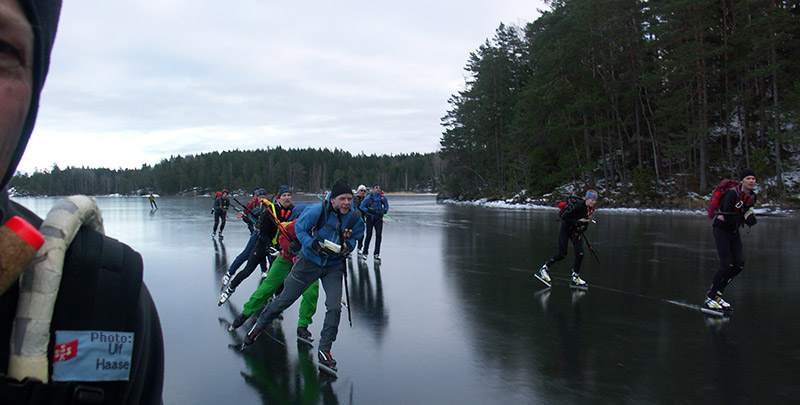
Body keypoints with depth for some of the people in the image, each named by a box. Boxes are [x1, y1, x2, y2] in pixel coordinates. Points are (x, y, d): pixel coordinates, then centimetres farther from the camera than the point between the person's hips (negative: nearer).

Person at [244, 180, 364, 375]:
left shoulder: (355, 217, -14)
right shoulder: (317, 211, -24)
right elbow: (299, 228, -8)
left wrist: (347, 247, -16)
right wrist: (314, 245, -24)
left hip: (334, 266, 2)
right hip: (310, 261, -2)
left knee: (334, 308, -10)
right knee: (284, 299, 10)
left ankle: (324, 351, 7)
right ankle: (259, 325, 37)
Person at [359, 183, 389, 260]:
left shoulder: (383, 197, -2)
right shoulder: (369, 197, -12)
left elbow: (386, 207, 10)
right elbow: (361, 207, -7)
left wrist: (383, 211, -10)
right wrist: (370, 211, -18)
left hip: (379, 219, 2)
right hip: (370, 218, -2)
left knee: (378, 235, -4)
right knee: (369, 236, 0)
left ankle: (377, 254, 5)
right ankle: (365, 253, 15)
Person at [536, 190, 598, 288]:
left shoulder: (591, 209, 0)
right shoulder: (578, 205, -25)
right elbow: (564, 217, -24)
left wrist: (583, 227, 7)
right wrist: (576, 222, -28)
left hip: (576, 231, 7)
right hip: (565, 229, -7)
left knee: (580, 254, -3)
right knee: (562, 254, -8)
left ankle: (575, 278, 8)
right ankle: (544, 268, 9)